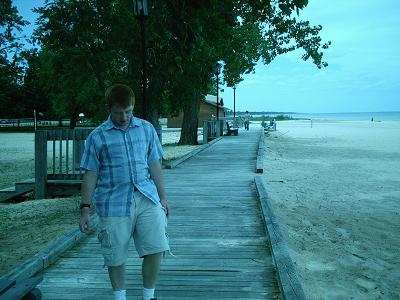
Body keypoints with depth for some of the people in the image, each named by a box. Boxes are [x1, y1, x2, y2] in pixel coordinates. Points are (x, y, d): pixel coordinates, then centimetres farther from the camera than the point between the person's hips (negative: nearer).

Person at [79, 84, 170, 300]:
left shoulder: (146, 129, 8)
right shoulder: (97, 136, 1)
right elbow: (91, 174, 3)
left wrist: (162, 197, 13)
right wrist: (85, 209, 0)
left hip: (147, 199, 2)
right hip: (114, 204, -2)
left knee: (155, 249, -3)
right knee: (115, 257, 6)